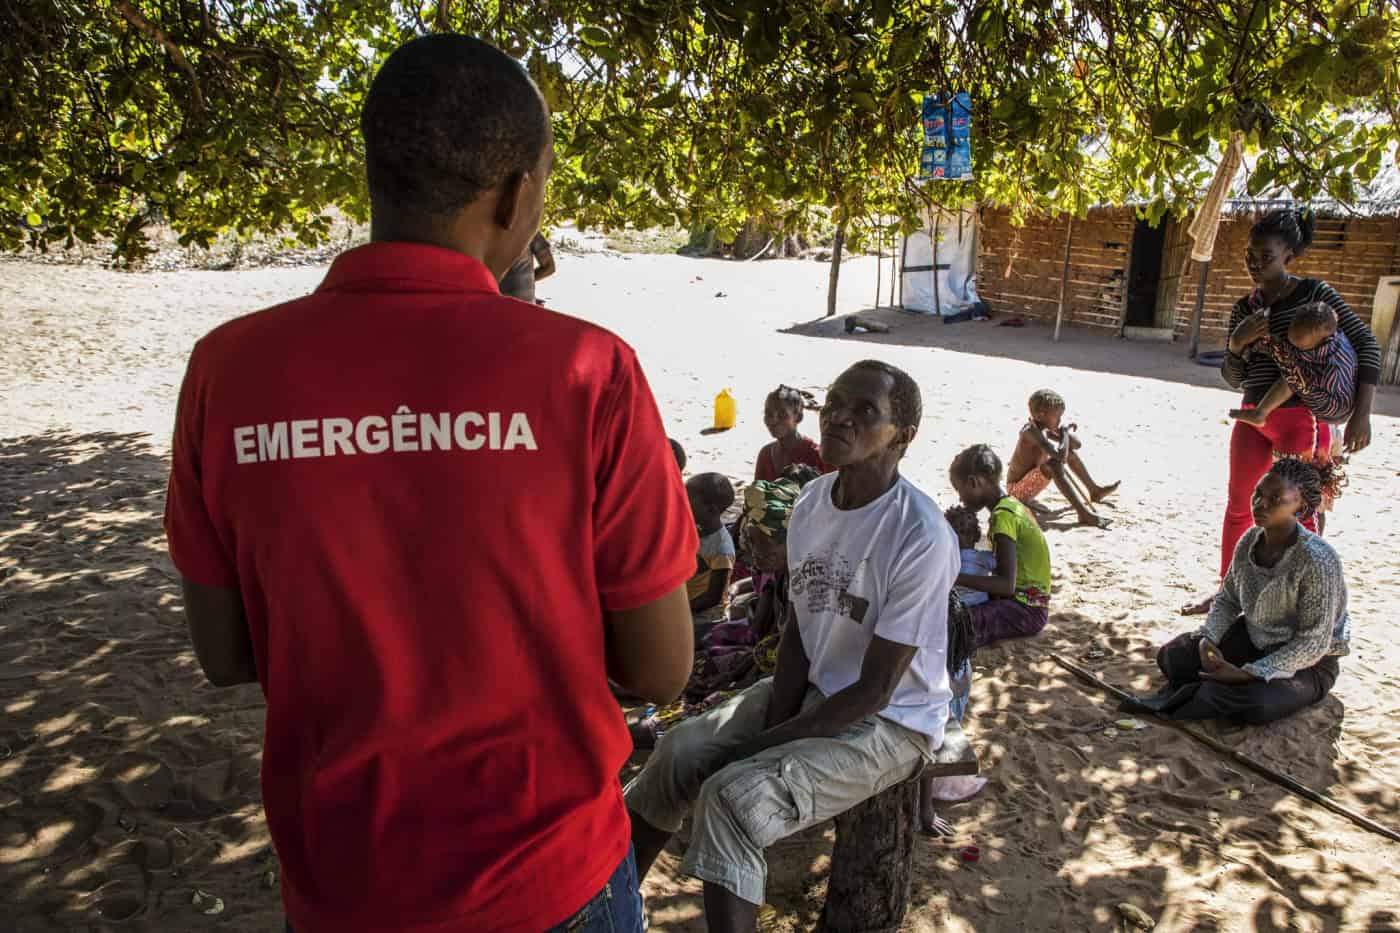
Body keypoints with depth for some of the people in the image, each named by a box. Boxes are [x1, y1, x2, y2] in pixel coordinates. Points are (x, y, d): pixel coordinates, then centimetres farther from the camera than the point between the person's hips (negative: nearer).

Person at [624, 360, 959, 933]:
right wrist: (774, 720, -10)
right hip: (812, 690, 7)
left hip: (891, 721, -7)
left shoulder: (921, 538, -26)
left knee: (734, 795, -24)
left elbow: (875, 689, -22)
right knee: (680, 752, -7)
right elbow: (798, 629, 4)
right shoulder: (811, 501, -3)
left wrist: (768, 743, -18)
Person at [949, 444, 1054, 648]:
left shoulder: (1003, 515, -19)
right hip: (1024, 600, 10)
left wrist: (955, 577, -30)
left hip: (1025, 610, -10)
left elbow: (1007, 584, -27)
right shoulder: (1011, 505, 10)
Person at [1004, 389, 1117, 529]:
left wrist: (1066, 432, -10)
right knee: (1054, 465, -35)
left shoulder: (1045, 430, 2)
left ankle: (1095, 491, 28)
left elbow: (1077, 444, 9)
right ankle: (1084, 513, -40)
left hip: (1027, 484, 11)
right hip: (1017, 488, -11)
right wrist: (1065, 433, -21)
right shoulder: (1031, 432, -27)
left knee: (1069, 450, 18)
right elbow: (1060, 456, -38)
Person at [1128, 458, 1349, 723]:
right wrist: (1208, 639, -15)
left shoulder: (1318, 560, -27)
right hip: (1254, 639, 6)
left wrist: (1246, 674, -29)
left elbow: (1313, 644, -24)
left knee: (1256, 705, -33)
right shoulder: (1249, 541, -8)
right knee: (1172, 655, -9)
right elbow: (1227, 600, 5)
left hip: (1307, 663, -6)